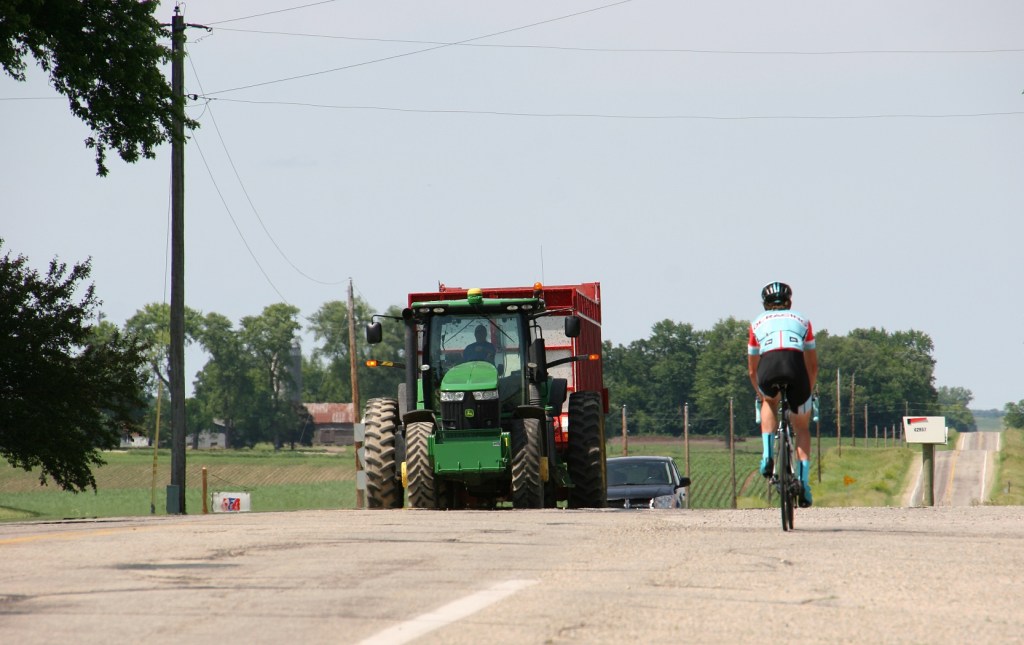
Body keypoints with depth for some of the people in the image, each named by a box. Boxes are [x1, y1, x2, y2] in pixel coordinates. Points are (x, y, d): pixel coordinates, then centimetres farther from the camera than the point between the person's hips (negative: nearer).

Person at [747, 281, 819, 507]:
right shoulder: (801, 320, 32)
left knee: (769, 403, 36)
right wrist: (808, 392, 51)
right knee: (802, 428, 20)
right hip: (796, 365, 0)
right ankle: (804, 484, 7)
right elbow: (813, 365, 36)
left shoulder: (758, 323, 32)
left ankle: (768, 455, 16)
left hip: (768, 365, 0)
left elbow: (752, 369, 38)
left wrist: (761, 394, 53)